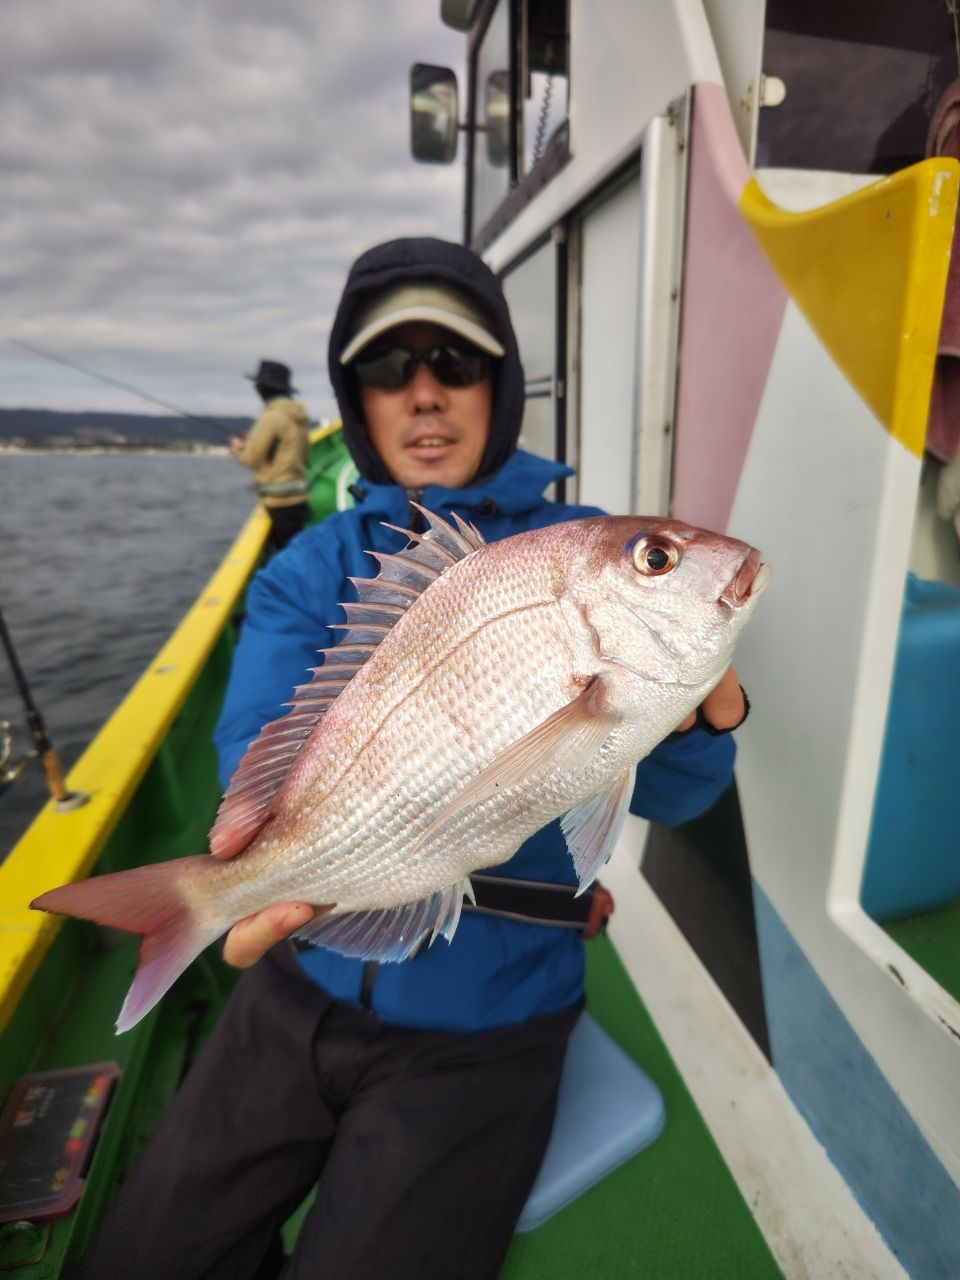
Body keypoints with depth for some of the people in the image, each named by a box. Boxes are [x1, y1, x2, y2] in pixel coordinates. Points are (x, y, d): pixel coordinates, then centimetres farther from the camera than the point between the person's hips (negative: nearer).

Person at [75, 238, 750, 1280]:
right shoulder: (308, 570, -2)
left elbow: (655, 791, -12)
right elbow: (257, 743, -17)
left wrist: (705, 716, -34)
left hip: (482, 1026, -2)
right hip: (305, 987, 3)